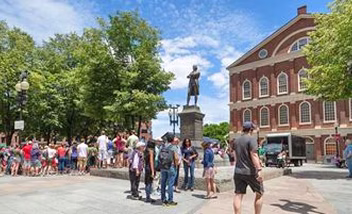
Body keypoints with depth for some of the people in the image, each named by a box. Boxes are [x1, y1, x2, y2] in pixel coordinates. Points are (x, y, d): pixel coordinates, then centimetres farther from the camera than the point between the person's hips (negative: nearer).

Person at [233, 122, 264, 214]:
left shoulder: (236, 141, 12)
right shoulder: (251, 139, -10)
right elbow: (254, 155, -21)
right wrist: (259, 170, -24)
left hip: (238, 172, 6)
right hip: (251, 172, -6)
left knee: (238, 195, 4)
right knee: (259, 193, 12)